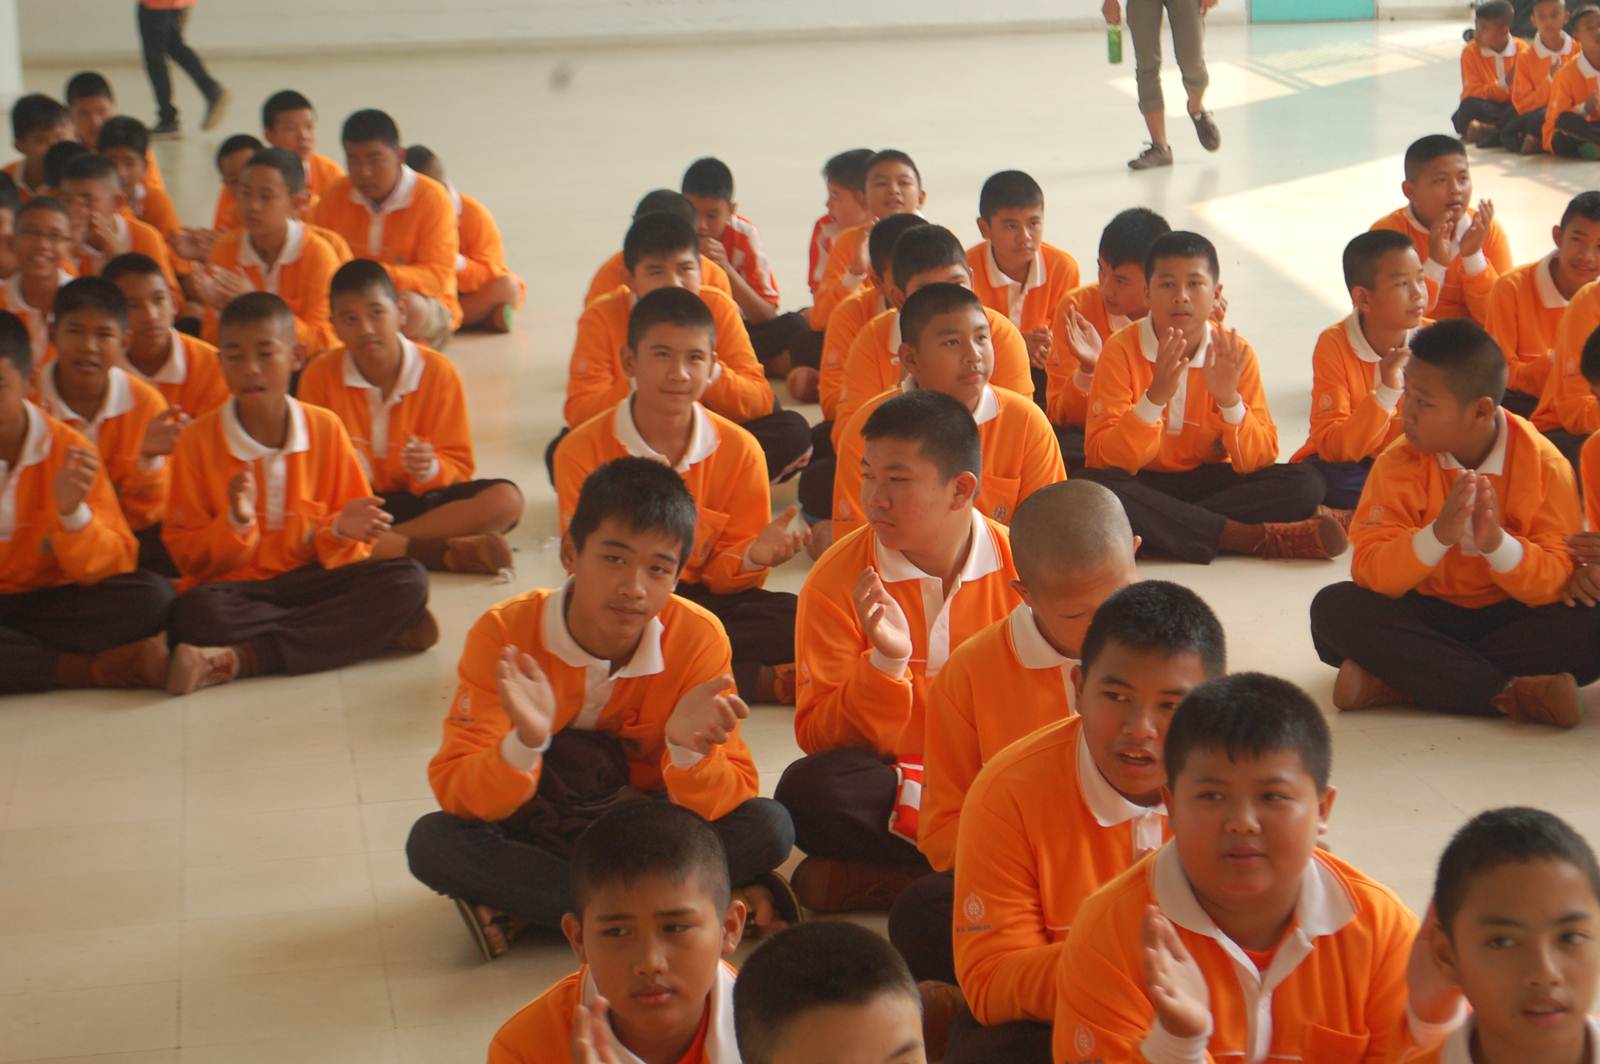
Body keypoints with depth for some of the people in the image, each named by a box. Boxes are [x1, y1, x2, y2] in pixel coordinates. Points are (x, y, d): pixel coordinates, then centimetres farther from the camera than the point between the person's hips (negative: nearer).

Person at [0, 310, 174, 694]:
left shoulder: (66, 449, -1)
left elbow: (112, 568, -3)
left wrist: (72, 511, -24)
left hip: (45, 602, 1)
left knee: (153, 598, -23)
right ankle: (97, 669, -22)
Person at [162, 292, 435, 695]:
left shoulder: (325, 428, 4)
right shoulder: (197, 441, -2)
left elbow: (357, 535, 9)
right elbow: (188, 553, -3)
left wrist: (341, 531, -13)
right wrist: (235, 524, -21)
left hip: (312, 578, 3)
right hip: (237, 586, -3)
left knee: (407, 580, -25)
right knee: (198, 612, -38)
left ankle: (244, 659, -29)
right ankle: (381, 631, -28)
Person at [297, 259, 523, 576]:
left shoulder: (438, 371, -4)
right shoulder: (319, 374, -2)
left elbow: (459, 463, -1)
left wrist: (431, 469, -24)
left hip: (420, 499, 1)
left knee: (506, 500, -27)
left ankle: (374, 545, -30)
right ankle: (450, 554, -33)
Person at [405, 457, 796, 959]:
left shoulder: (698, 639, -17)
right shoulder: (505, 634, -19)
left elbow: (729, 802, -18)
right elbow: (457, 794, -24)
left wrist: (688, 750, -40)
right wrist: (525, 744, -44)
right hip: (536, 831, 0)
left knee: (770, 828, -25)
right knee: (432, 842, -31)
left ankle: (522, 906, -22)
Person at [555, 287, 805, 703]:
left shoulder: (738, 449, -1)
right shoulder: (582, 450, -7)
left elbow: (722, 577, 2)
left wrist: (752, 558, -21)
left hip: (705, 598, 1)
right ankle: (769, 682, -22)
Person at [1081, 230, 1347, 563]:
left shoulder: (1234, 354, -3)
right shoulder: (1121, 351, -10)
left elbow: (1259, 461, -8)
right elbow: (1103, 459, -19)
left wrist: (1229, 399, -25)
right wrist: (1155, 396, -31)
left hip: (1210, 481, 3)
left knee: (1305, 483, -19)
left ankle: (1156, 530, -25)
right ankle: (1249, 537, -30)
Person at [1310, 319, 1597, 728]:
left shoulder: (1545, 464, -10)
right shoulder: (1400, 464, -9)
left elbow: (1558, 581, -15)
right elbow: (1368, 570, -18)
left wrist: (1497, 543, -34)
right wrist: (1437, 536, -35)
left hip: (1508, 618, -1)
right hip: (1425, 614, 1)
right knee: (1335, 609, -27)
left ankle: (1396, 683, -30)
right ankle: (1511, 694, -32)